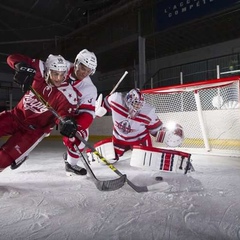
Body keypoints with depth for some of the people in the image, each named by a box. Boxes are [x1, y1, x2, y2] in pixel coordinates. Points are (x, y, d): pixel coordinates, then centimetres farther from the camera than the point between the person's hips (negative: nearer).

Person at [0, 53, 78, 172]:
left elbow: (64, 113, -27)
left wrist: (66, 121, -51)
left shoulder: (68, 94, -25)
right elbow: (13, 58, -17)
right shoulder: (39, 71, -17)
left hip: (36, 128, -3)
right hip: (17, 115, 4)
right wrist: (23, 68, -39)